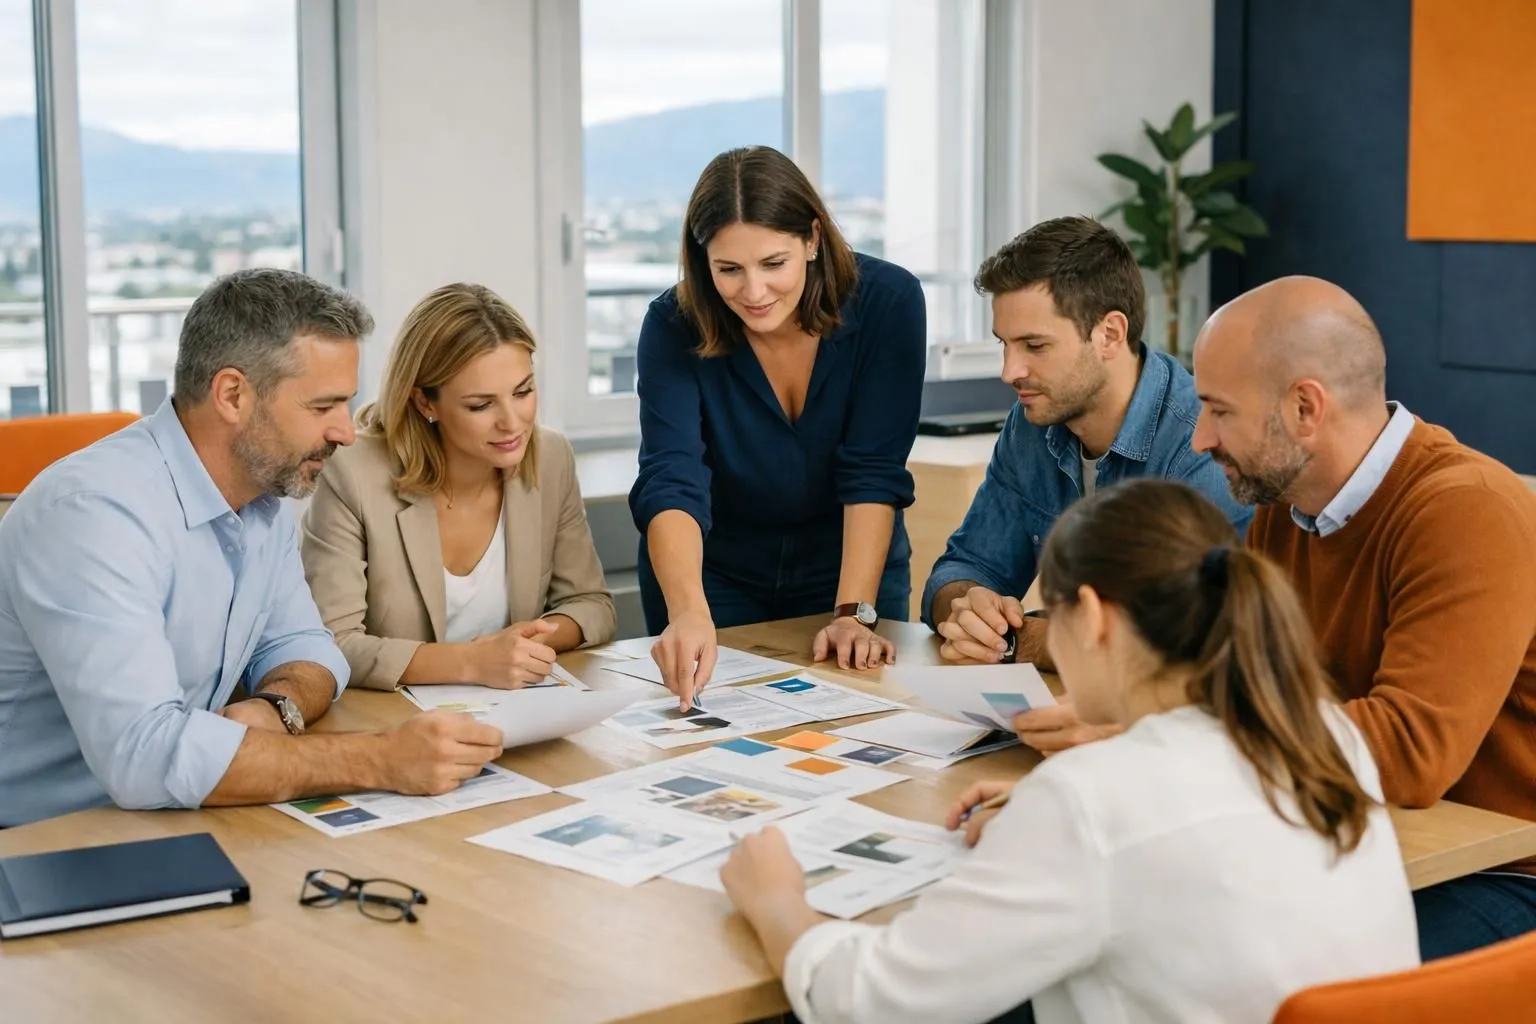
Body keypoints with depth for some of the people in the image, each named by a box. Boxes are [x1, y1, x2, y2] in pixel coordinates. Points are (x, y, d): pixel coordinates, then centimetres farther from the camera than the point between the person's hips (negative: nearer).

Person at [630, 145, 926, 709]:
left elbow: (873, 474, -22)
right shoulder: (674, 325, -22)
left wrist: (854, 614, -30)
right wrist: (688, 614, -49)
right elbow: (670, 483, -33)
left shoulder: (887, 302, -21)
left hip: (852, 562, 0)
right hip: (714, 572, 0)